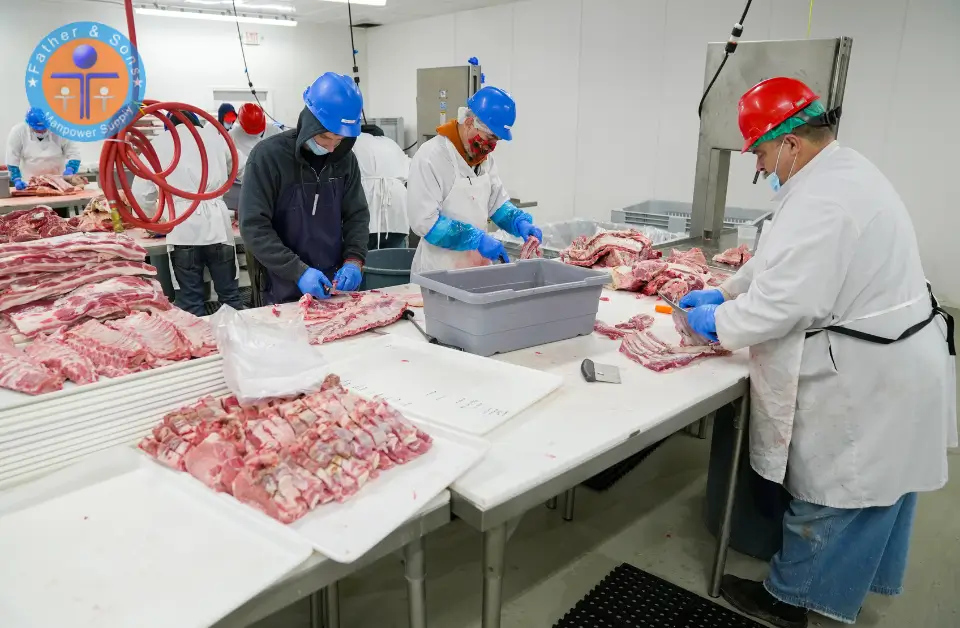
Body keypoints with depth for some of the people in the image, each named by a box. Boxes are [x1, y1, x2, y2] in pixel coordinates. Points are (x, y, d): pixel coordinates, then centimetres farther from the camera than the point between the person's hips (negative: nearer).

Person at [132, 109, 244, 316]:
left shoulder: (158, 144, 9)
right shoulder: (214, 135, 13)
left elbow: (141, 192, 9)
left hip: (183, 228, -1)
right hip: (217, 224, 1)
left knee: (190, 301, 5)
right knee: (229, 294, 9)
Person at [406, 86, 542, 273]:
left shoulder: (484, 157, 7)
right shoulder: (430, 157, -17)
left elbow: (497, 202, 15)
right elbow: (425, 220, -23)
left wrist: (520, 221, -5)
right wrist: (477, 239, -28)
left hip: (479, 265, 7)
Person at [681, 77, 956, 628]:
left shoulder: (822, 201, -26)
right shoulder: (843, 169, 9)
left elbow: (782, 304, -27)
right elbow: (783, 262, 16)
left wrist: (718, 323, -10)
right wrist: (725, 293, 13)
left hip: (867, 380, -11)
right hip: (892, 363, 11)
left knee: (829, 495, 6)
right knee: (876, 486, 25)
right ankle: (861, 576, 46)